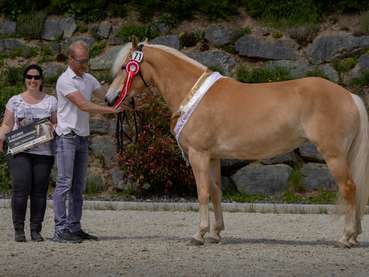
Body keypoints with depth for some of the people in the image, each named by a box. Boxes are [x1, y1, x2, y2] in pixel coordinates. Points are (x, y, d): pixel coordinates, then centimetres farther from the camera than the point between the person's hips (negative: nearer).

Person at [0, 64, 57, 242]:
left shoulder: (51, 101, 11)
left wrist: (51, 128, -12)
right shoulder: (15, 101, 11)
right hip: (20, 152, -1)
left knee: (39, 192, -3)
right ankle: (19, 230, -3)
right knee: (20, 189, -11)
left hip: (43, 153, 1)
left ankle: (36, 230, 5)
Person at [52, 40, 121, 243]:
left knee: (78, 186, 9)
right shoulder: (65, 80, -13)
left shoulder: (89, 79, 13)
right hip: (67, 137, -8)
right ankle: (60, 230, -13)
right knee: (64, 183, -11)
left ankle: (74, 228, 13)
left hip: (82, 138, 8)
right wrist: (112, 110, -24)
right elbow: (83, 105, -20)